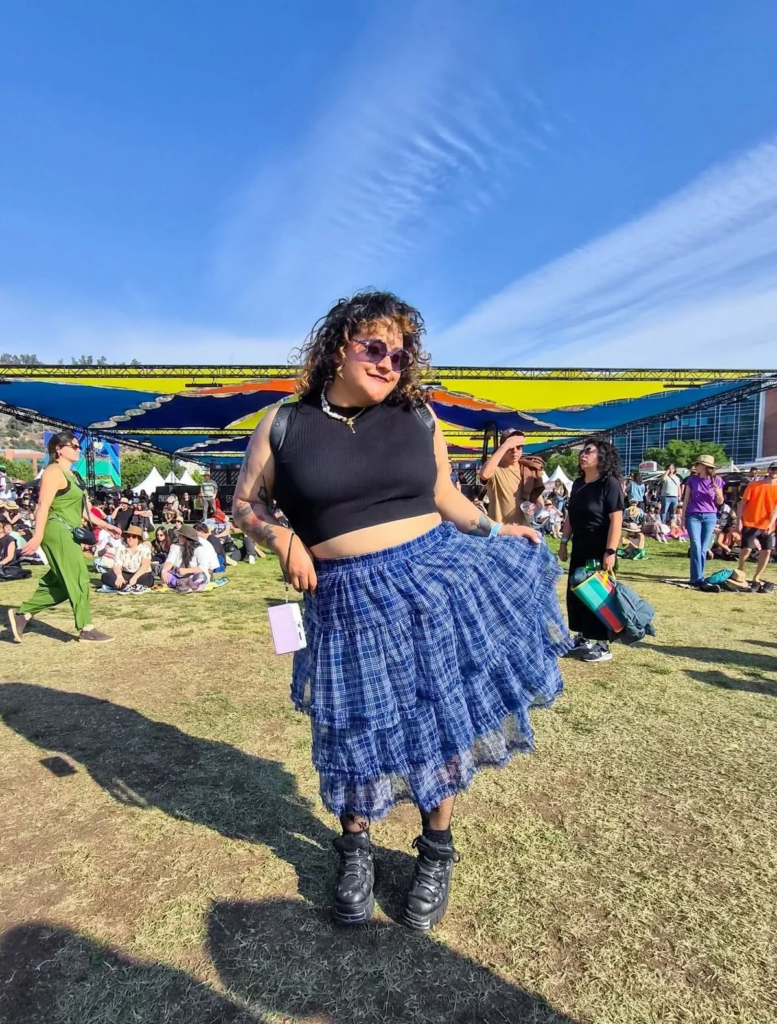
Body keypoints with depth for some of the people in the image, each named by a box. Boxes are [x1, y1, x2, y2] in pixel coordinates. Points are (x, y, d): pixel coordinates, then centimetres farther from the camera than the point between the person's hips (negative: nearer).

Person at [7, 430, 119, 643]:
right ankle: (86, 629, 1)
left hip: (68, 533, 10)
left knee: (59, 583, 12)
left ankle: (21, 614, 20)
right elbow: (43, 505, -18)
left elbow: (81, 509, 22)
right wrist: (38, 536, -24)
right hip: (57, 532, -10)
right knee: (78, 578, -6)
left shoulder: (71, 475, 19)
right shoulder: (54, 472, -10)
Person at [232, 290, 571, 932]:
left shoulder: (418, 417, 4)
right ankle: (356, 847, 40)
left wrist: (495, 530, 4)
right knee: (358, 729, 11)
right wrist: (282, 538, -11)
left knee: (442, 718, 11)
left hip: (434, 579, 2)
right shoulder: (284, 425, -1)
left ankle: (437, 852, 36)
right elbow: (246, 504, 7)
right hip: (348, 603, -1)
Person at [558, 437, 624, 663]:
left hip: (600, 550, -7)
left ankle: (603, 645, 12)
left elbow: (616, 520, -18)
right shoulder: (578, 484, 9)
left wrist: (611, 551, -23)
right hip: (579, 548, 8)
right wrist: (564, 542, 12)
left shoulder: (610, 484, -13)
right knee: (575, 593, 11)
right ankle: (582, 638, 25)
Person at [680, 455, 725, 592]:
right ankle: (699, 580, -15)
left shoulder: (717, 481, 3)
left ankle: (696, 578, 9)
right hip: (693, 516, -1)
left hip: (710, 517, 1)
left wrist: (718, 493, -13)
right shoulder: (692, 480, 3)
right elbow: (686, 500, 7)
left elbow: (720, 502, 8)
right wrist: (683, 517, 3)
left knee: (703, 549, 2)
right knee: (696, 547, -12)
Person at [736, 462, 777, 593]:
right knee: (746, 549, -8)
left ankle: (756, 579, 16)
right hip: (750, 523, -3)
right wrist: (739, 521, -8)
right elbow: (742, 503, 0)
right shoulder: (753, 485, 2)